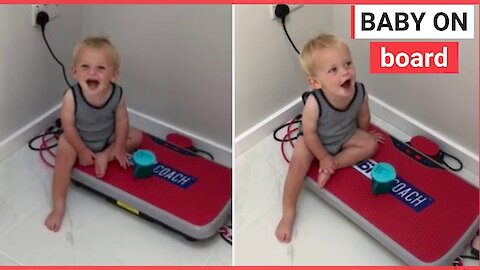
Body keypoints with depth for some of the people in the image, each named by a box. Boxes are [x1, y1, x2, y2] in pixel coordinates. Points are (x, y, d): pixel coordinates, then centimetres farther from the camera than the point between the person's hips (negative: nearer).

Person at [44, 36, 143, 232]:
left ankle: (104, 156, -3)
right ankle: (58, 206, -22)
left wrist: (118, 148, -11)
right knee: (64, 156, -27)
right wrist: (82, 151, -18)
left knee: (136, 136, -4)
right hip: (78, 139, -3)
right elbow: (68, 126, -23)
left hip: (107, 137, 3)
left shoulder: (117, 95, -29)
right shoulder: (71, 97, -35)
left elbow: (122, 120, -13)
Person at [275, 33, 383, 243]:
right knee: (298, 164, -22)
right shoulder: (314, 103, -42)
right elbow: (309, 133, -25)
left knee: (371, 144, -11)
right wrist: (324, 157, -16)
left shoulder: (359, 92, -30)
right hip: (316, 140, -4)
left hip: (346, 136, 4)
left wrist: (364, 135, 12)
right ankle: (288, 214, -13)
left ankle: (333, 166, -10)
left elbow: (363, 116, -6)